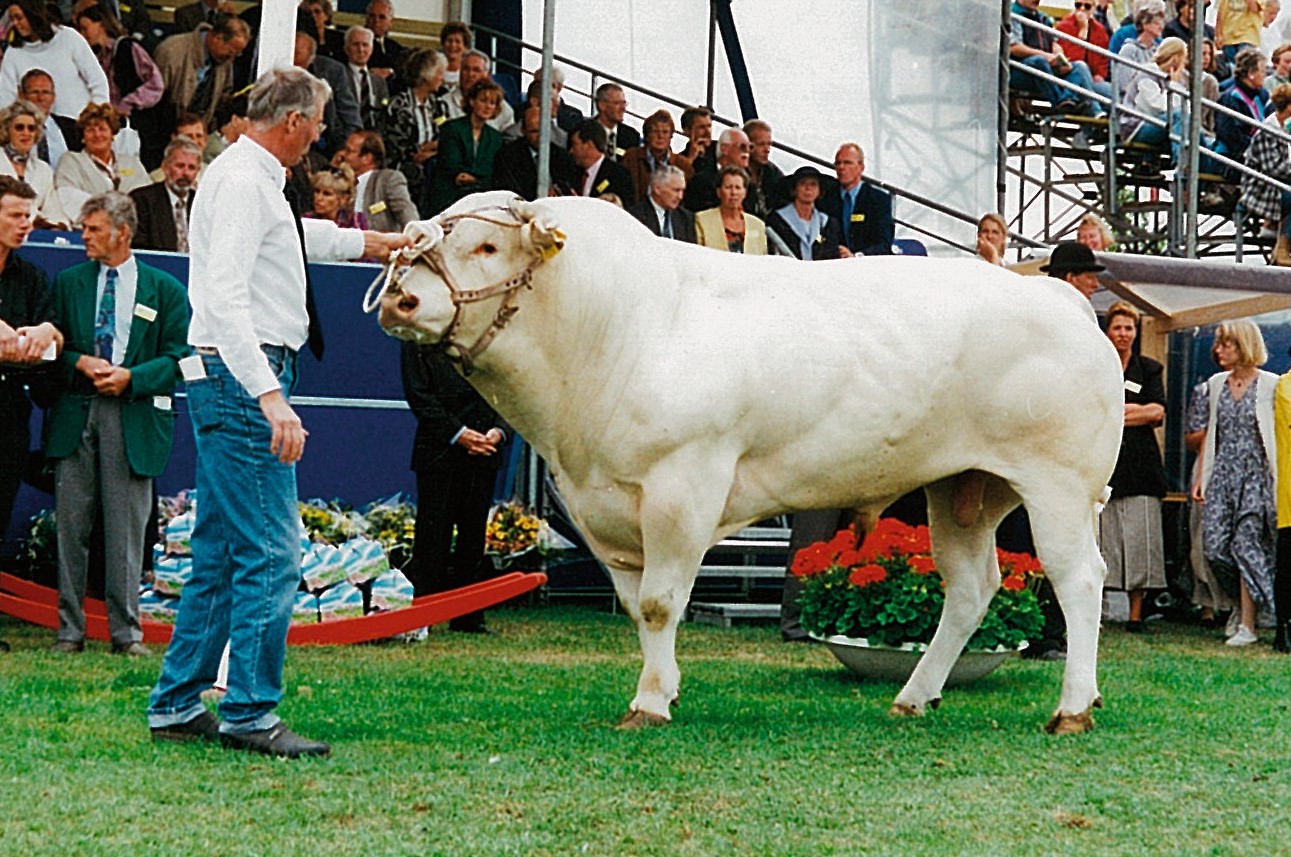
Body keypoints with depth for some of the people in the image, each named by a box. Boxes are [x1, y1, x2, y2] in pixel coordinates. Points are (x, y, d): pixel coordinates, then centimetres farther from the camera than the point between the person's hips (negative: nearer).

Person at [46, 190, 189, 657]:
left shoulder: (164, 290, 7)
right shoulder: (69, 283, 14)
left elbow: (178, 356, 3)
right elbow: (55, 344, 12)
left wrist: (130, 377, -11)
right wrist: (82, 364, -9)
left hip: (133, 420, -2)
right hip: (75, 416, 2)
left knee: (126, 528, -2)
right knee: (71, 525, 1)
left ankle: (126, 631, 4)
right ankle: (69, 629, 7)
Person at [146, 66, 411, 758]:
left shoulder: (255, 181, 17)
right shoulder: (243, 182, -14)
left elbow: (295, 234, 40)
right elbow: (225, 297, -24)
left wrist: (366, 243, 55)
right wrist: (269, 396, -31)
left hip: (241, 381, 11)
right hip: (243, 378, -11)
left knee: (220, 555, 13)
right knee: (271, 552, -8)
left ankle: (176, 706, 18)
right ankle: (250, 715, -5)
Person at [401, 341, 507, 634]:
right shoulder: (418, 340, 0)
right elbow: (418, 396, -6)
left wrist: (499, 430, -5)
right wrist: (458, 434, -14)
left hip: (484, 451, 4)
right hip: (439, 450, -4)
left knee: (474, 533, 6)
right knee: (433, 534, -4)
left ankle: (467, 616, 12)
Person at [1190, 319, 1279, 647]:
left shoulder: (1270, 385, -2)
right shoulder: (1216, 384, 13)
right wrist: (1201, 476, 13)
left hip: (1255, 474, -5)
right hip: (1222, 473, 5)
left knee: (1246, 545, -10)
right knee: (1214, 546, -5)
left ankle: (1248, 624, -5)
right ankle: (1241, 603, 19)